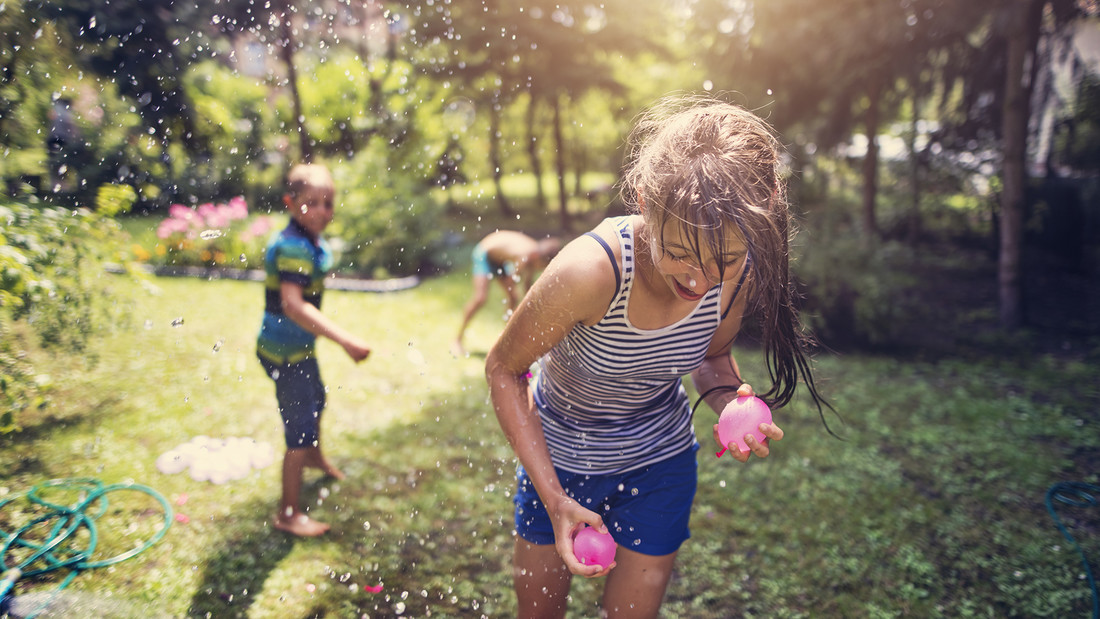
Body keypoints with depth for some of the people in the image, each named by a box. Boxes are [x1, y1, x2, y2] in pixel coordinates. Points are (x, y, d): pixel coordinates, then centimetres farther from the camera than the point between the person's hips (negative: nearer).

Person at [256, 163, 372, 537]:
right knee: (301, 430, -4)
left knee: (316, 401, 31)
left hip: (299, 346, 10)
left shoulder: (312, 242, 3)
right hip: (285, 352, -10)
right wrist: (345, 340, -49)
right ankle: (288, 514, 9)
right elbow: (293, 304, -42)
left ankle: (315, 457, 59)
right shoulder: (293, 247, -28)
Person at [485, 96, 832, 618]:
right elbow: (503, 369, -21)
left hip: (659, 463, 2)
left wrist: (729, 401, -25)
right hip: (558, 458, -2)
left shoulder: (739, 272, -23)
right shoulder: (592, 269, -37)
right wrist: (553, 498, -25)